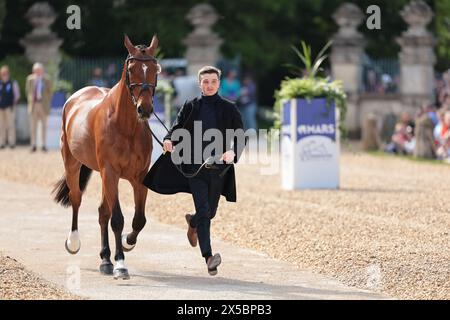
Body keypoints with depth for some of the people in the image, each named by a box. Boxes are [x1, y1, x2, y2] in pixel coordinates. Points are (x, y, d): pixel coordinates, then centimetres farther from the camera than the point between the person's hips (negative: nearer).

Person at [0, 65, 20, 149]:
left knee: (10, 125, -6)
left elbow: (17, 95, 3)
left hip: (9, 107, -4)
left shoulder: (13, 83, 1)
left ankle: (11, 142, -4)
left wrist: (13, 104, -1)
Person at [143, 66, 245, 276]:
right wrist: (169, 140, -24)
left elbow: (240, 138, 3)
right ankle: (209, 258, -19)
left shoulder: (229, 109, 5)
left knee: (210, 212, 15)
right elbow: (176, 128, 0)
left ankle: (193, 222, 51)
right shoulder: (190, 107, 6)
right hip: (195, 168, -2)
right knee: (203, 212, -12)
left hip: (219, 169, 2)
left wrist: (233, 152, -18)